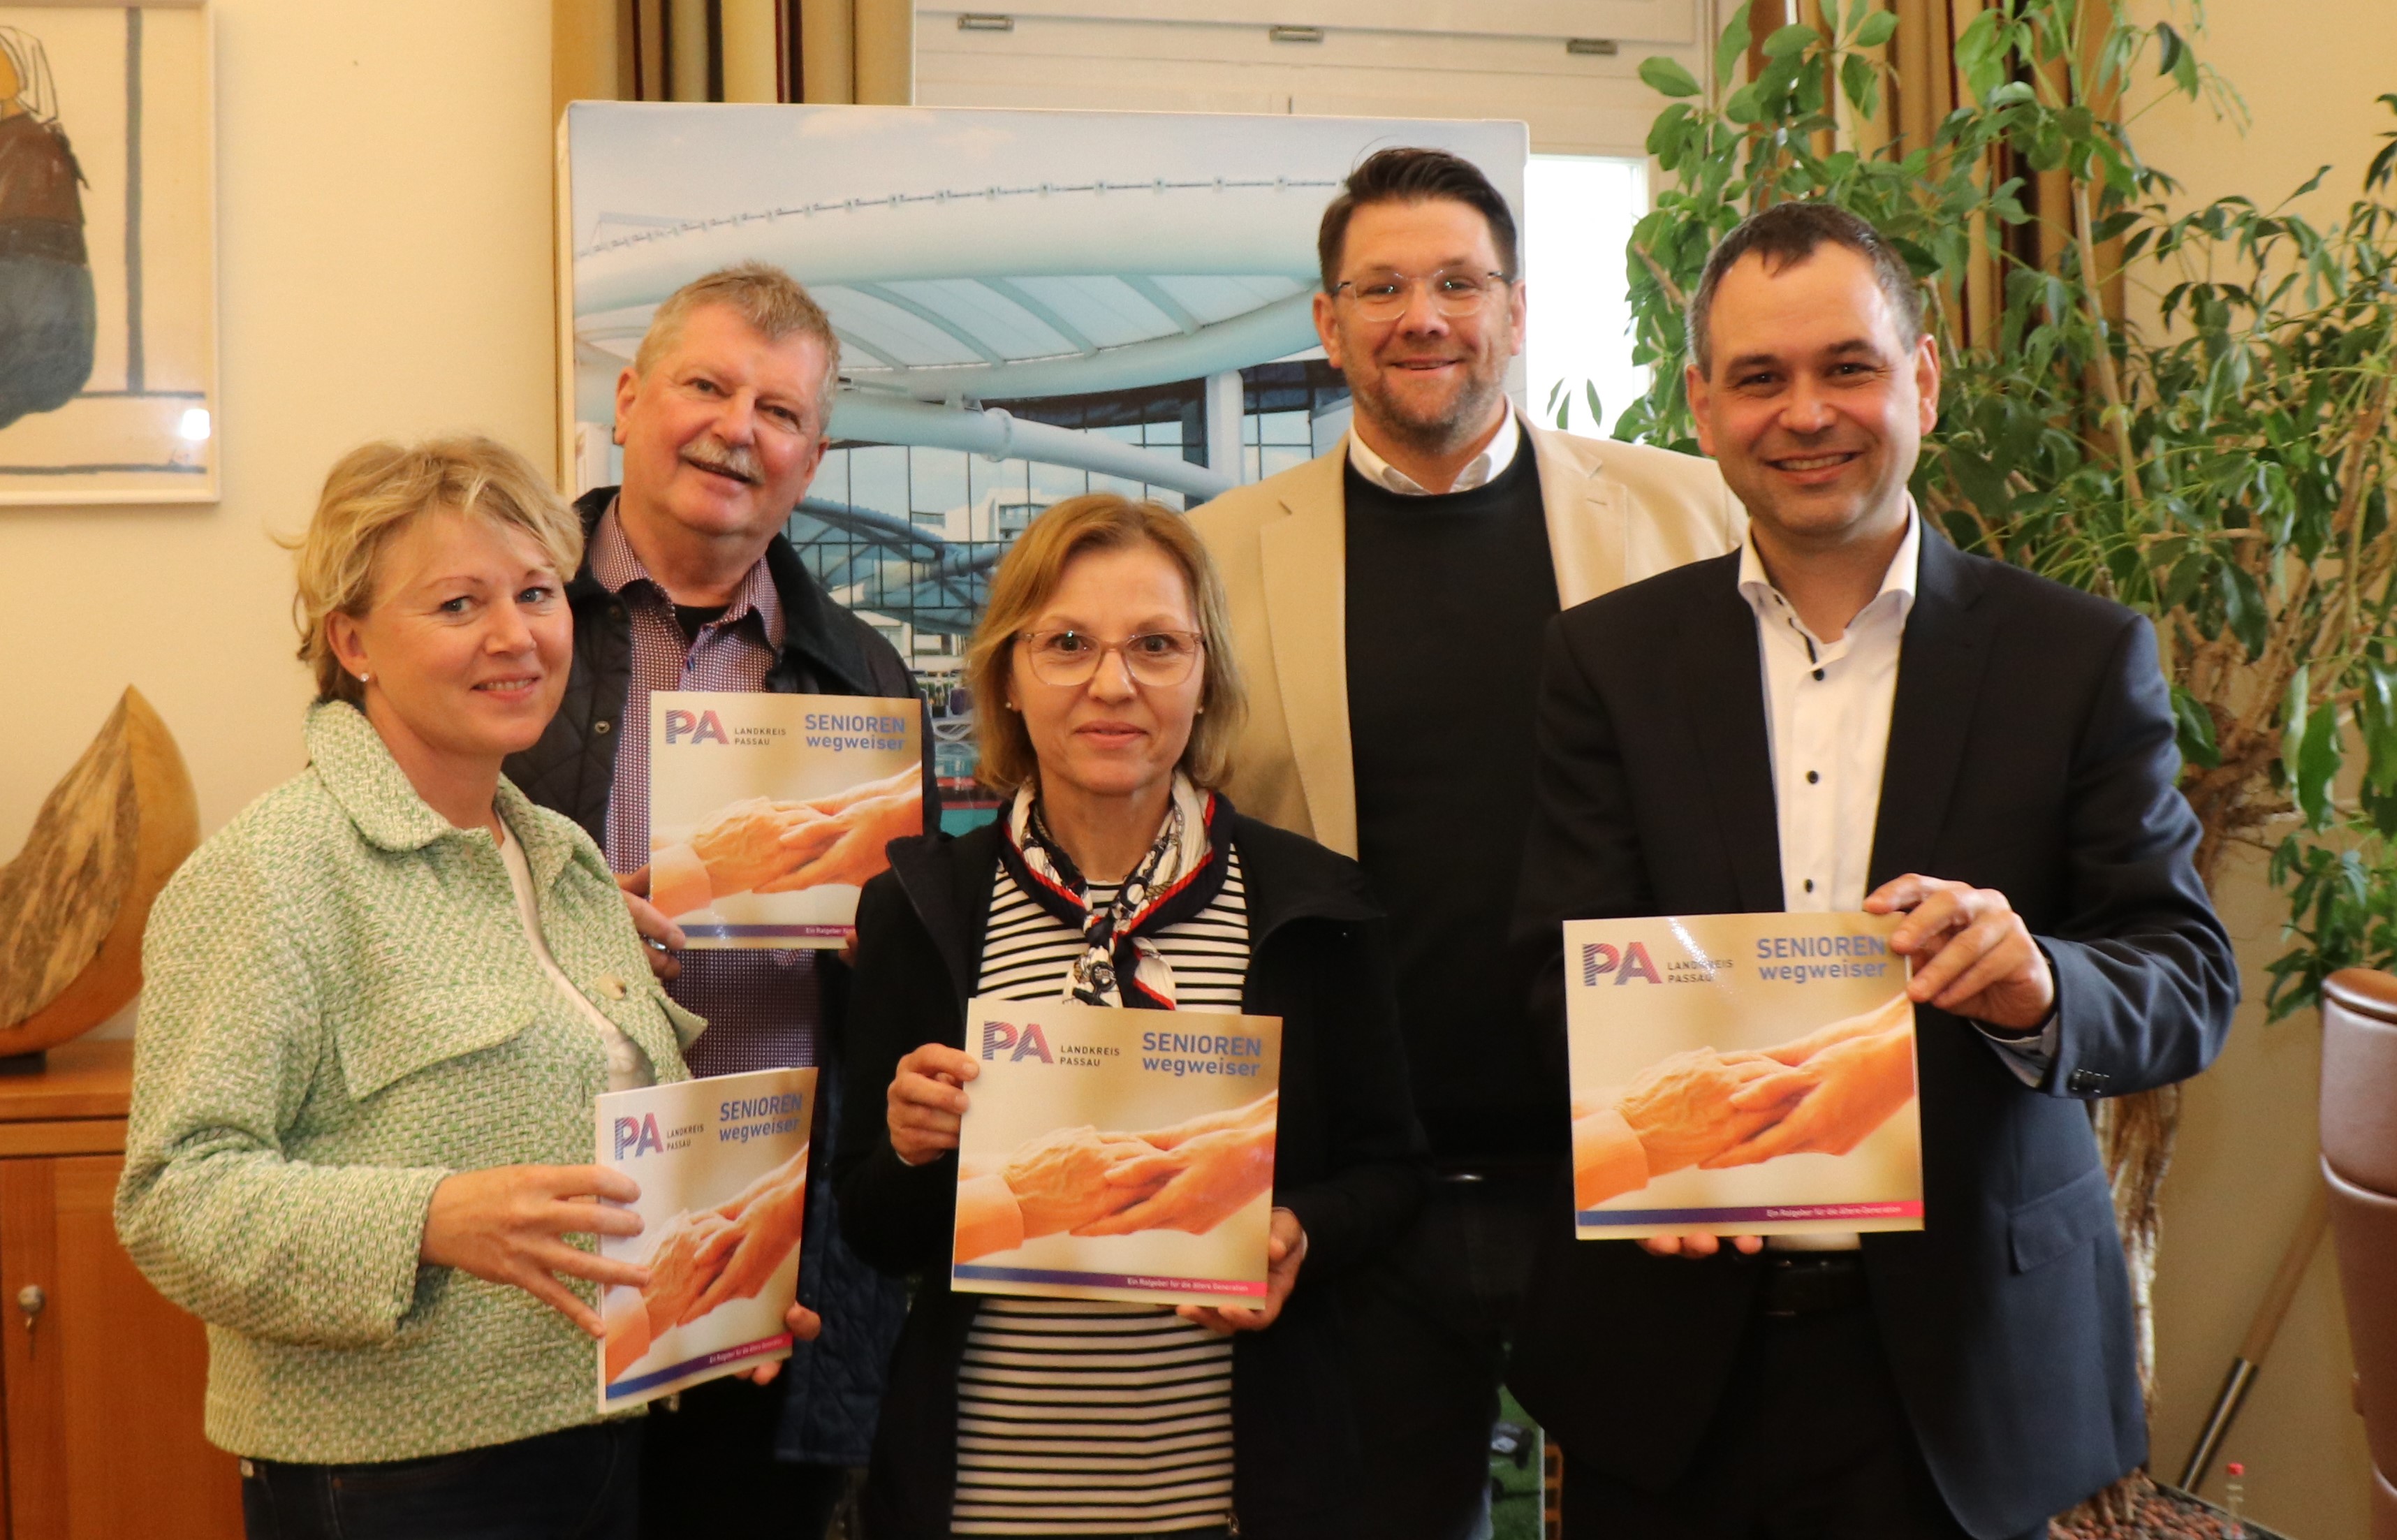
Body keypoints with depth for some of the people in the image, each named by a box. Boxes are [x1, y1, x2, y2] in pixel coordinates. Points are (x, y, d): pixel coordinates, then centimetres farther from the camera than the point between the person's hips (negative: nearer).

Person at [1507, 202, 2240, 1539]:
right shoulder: (1610, 658, 2)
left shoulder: (2082, 659, 0)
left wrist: (2039, 985, -27)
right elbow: (1564, 966, -4)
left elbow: (2192, 983, -4)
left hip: (1963, 1362, 0)